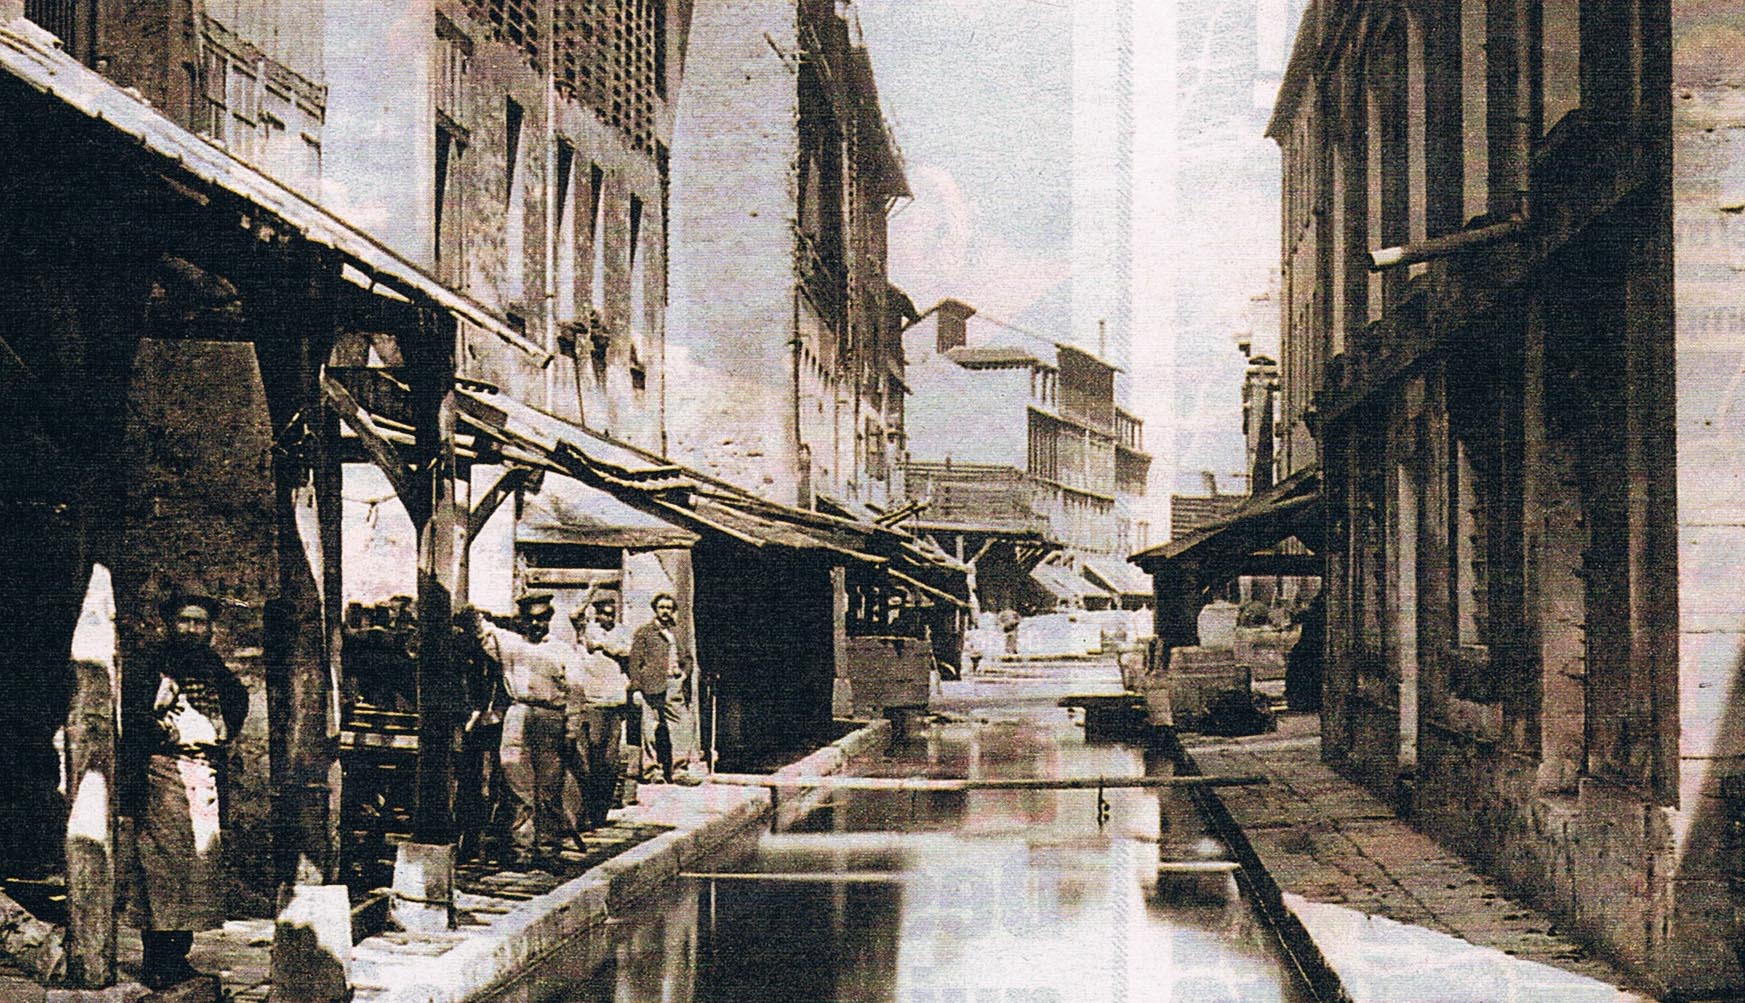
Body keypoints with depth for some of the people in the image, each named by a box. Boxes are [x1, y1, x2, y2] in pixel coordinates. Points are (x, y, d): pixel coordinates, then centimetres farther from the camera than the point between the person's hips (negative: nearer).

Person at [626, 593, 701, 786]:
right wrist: (636, 688, -9)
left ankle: (674, 771, 4)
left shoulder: (678, 633, 19)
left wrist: (684, 672, 4)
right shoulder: (643, 632, 4)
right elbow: (635, 661, -1)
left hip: (675, 685, 4)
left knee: (675, 731, 1)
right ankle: (650, 771, 0)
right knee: (651, 731, -4)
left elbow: (688, 658, 25)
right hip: (652, 686, -4)